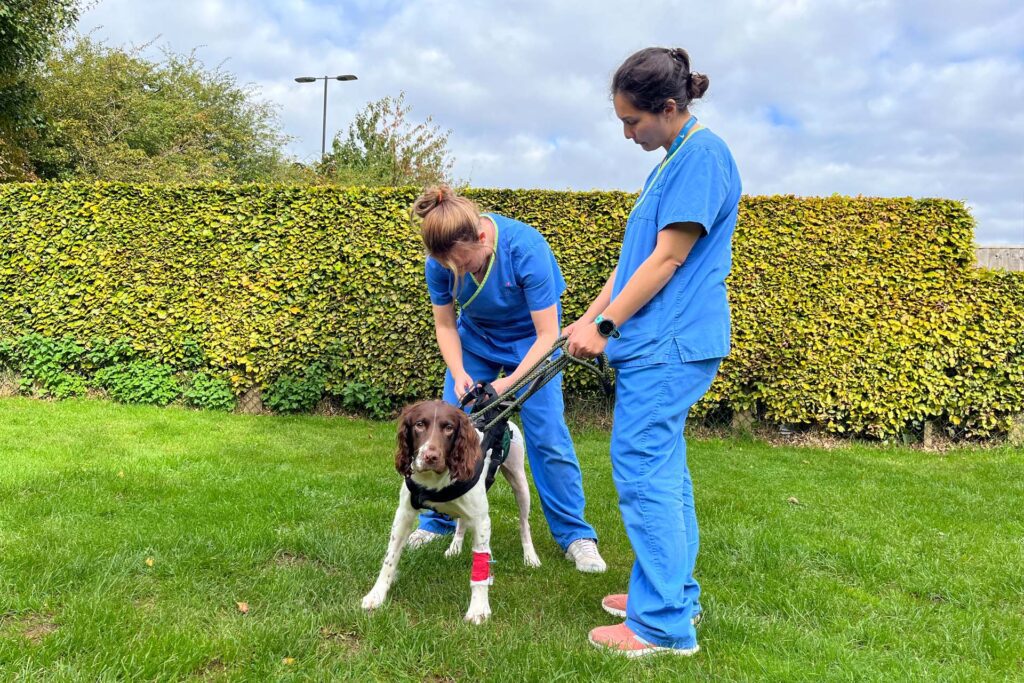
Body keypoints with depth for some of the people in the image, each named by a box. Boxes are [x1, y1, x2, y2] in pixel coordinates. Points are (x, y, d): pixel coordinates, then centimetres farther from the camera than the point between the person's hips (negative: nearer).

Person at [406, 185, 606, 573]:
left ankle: (575, 535, 4)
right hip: (475, 338, 4)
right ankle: (437, 522, 17)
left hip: (530, 340, -3)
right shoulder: (440, 260, -24)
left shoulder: (526, 248, -35)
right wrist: (458, 374, -24)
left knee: (548, 436, -10)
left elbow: (547, 335, -29)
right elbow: (445, 325, -8)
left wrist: (507, 384, -36)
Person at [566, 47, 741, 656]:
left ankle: (664, 624, 2)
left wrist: (606, 326, -12)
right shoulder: (673, 160, 18)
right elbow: (635, 256, 18)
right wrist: (592, 318, 13)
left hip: (668, 344, -10)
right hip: (660, 342, 10)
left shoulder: (701, 154, -12)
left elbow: (666, 260, -16)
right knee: (664, 469, 14)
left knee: (642, 469, -8)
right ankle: (675, 593, 26)